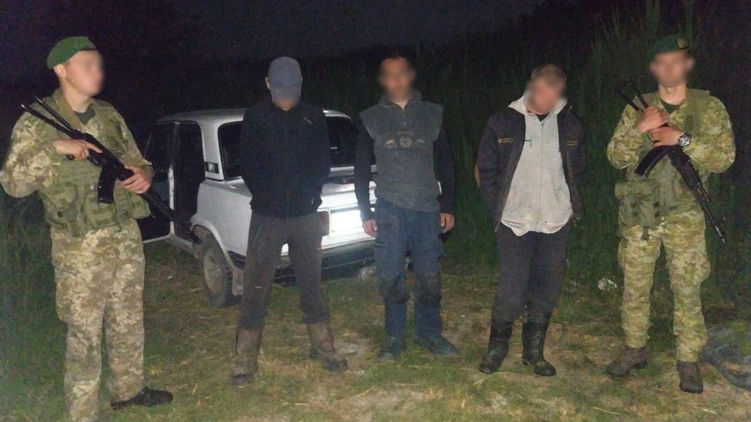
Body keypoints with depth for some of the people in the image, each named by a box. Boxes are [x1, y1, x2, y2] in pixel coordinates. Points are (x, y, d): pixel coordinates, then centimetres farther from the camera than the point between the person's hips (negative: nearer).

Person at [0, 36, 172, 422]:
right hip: (80, 248, -5)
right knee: (85, 335, 1)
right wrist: (54, 149, -22)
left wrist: (144, 174, -6)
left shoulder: (109, 115, 9)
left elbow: (136, 160, 17)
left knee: (128, 323, 18)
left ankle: (128, 388, 38)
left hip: (126, 236, 6)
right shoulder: (36, 123, -6)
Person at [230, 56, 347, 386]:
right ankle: (245, 362, 8)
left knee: (311, 284, 11)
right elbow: (247, 166, 2)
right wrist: (264, 195, -6)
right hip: (267, 216, -1)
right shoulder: (255, 117, 1)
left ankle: (323, 348, 25)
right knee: (255, 289, -1)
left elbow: (322, 164, 7)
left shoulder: (313, 118, 5)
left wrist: (309, 192, -5)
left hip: (305, 214, 2)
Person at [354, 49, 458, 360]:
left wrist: (448, 206, 5)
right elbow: (361, 169, 6)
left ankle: (429, 333, 23)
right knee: (390, 277, 3)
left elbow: (445, 163, 10)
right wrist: (365, 213, 1)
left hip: (428, 209, 1)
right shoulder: (371, 118, 5)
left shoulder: (432, 114, 7)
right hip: (390, 209, -1)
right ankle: (395, 337, 19)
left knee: (430, 277, 6)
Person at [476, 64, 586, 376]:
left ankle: (533, 350, 25)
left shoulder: (570, 123, 5)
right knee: (512, 289, -5)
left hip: (556, 222, 3)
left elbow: (578, 166, 17)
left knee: (547, 290, 9)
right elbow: (486, 170, 2)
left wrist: (571, 204, 9)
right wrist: (497, 211, -3)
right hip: (514, 221, -3)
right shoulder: (503, 122, -2)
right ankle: (497, 347, 17)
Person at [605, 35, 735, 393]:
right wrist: (639, 129, -16)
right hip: (639, 213, 2)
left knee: (687, 289, 3)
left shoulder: (709, 108, 0)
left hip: (684, 216, -2)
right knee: (634, 286, 9)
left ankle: (688, 360, 18)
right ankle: (635, 350, 26)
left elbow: (724, 158, -7)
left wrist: (682, 139, -19)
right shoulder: (637, 109, 5)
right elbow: (615, 157, 0)